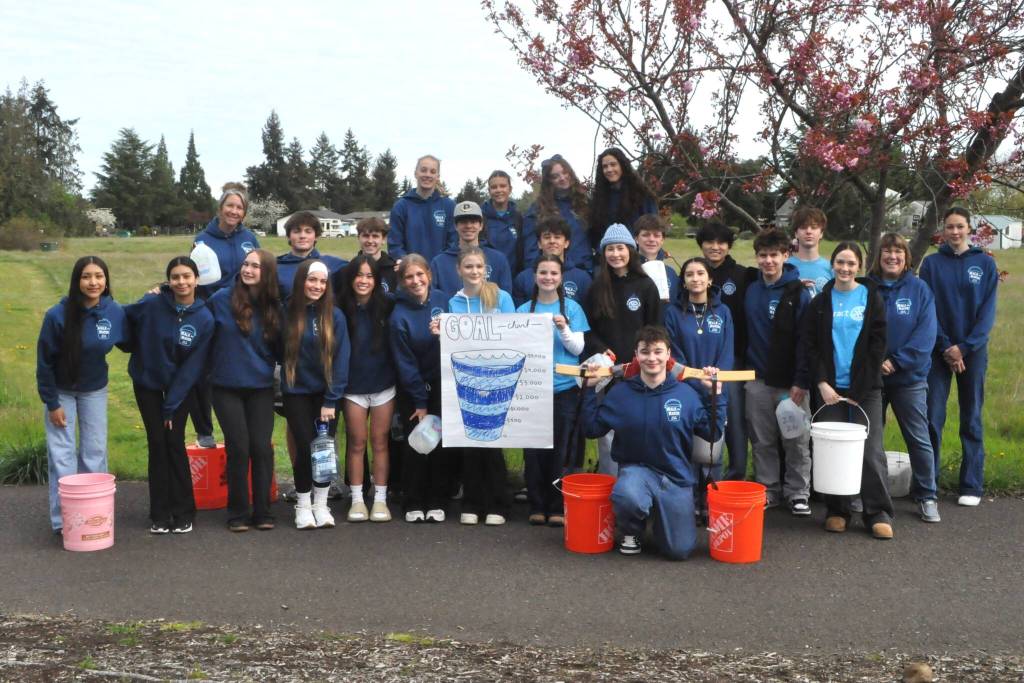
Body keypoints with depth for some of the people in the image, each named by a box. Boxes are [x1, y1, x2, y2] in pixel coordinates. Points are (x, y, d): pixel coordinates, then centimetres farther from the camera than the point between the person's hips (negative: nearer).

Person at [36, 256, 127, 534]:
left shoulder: (114, 311, -16)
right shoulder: (58, 315, -24)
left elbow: (128, 343, 2)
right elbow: (44, 362, -14)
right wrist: (52, 403, -12)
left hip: (95, 391, 3)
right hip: (61, 391, -2)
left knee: (95, 452, 7)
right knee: (62, 454, -2)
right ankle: (63, 519, 6)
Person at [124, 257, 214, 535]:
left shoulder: (204, 319, -15)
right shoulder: (152, 305, -17)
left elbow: (191, 367, -13)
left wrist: (172, 405, -13)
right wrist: (137, 351, -2)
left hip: (180, 386, 0)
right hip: (147, 383, 0)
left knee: (175, 443, -3)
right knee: (157, 443, 0)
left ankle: (183, 513, 10)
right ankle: (160, 514, 10)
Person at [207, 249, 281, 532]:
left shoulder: (275, 307, 2)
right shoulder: (221, 299, -7)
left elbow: (279, 348, 11)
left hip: (261, 387, 2)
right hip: (227, 388, -2)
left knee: (261, 448, 0)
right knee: (238, 448, -3)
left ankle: (262, 511, 11)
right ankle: (238, 513, 10)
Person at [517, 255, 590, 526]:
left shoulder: (572, 308, 4)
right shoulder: (524, 310, 7)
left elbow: (578, 348, 0)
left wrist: (564, 329, -16)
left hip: (564, 387, -1)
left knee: (560, 448, 2)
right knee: (533, 448, 2)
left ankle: (557, 507, 11)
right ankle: (537, 506, 12)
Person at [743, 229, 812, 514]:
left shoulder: (798, 293, -6)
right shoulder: (750, 291, 8)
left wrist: (801, 381, -15)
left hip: (790, 381, -4)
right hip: (757, 379, 4)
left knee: (797, 441, 2)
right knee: (762, 441, 9)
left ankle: (798, 493, 14)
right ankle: (767, 490, 20)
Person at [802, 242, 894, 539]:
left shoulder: (872, 298, 3)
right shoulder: (820, 302, 7)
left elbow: (877, 344, -1)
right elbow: (810, 345, 5)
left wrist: (859, 389, -7)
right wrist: (822, 383, -7)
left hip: (865, 389, -1)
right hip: (829, 388, 1)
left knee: (871, 450, -3)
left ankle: (878, 513, 6)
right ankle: (837, 511, 13)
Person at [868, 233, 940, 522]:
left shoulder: (919, 289, -1)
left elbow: (926, 333, -8)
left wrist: (897, 362, -17)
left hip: (909, 377, -1)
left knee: (919, 439, 3)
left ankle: (927, 496, 15)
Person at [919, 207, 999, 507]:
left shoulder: (985, 263, 2)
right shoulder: (931, 264, 2)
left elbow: (988, 311, -3)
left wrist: (964, 347, -12)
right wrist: (946, 347, -12)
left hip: (973, 351, 0)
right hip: (938, 351, 0)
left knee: (971, 419, 5)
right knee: (932, 418, -1)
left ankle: (972, 485, 11)